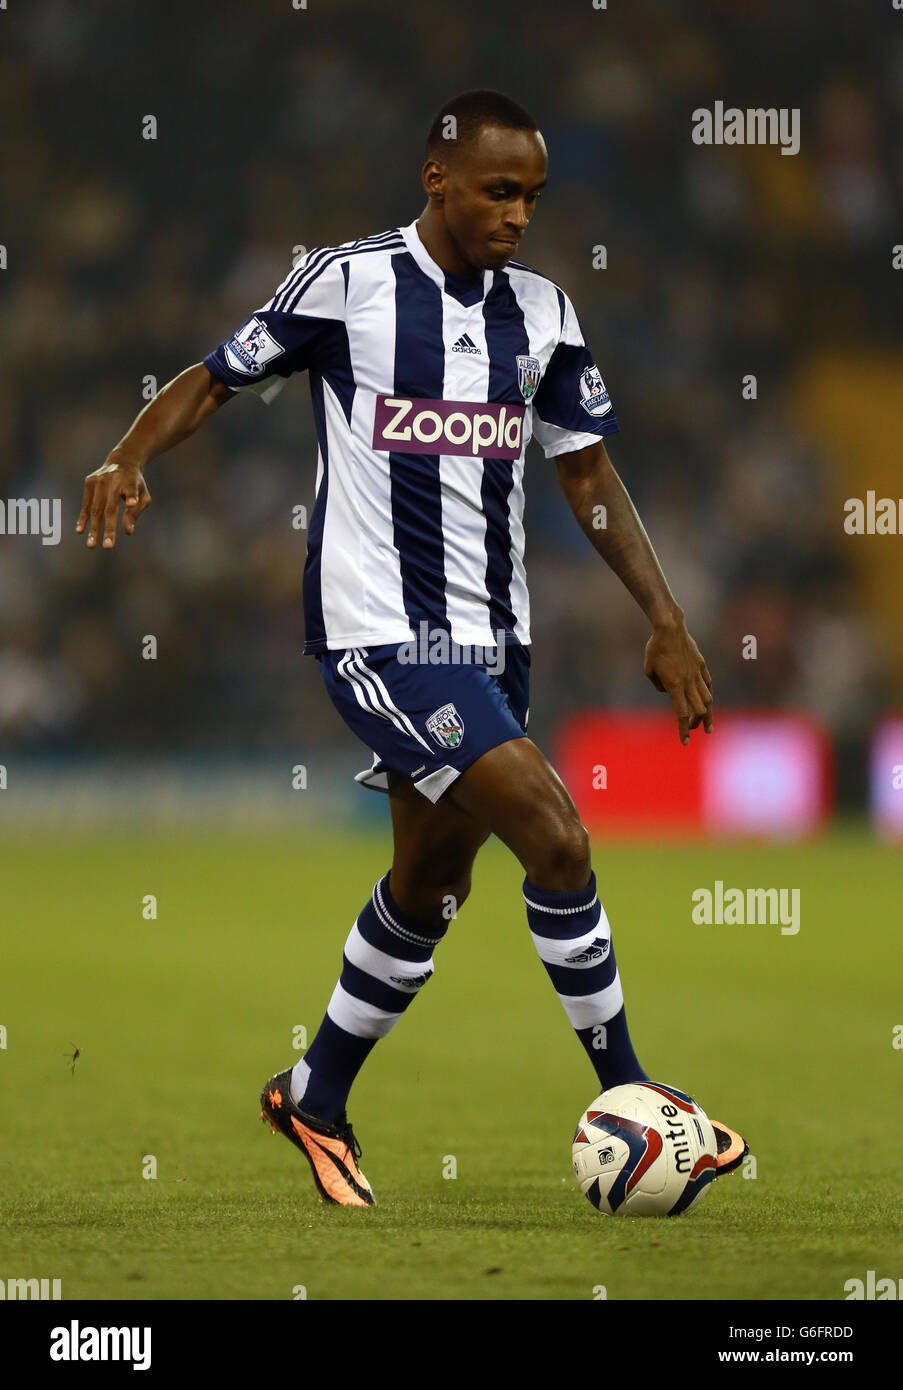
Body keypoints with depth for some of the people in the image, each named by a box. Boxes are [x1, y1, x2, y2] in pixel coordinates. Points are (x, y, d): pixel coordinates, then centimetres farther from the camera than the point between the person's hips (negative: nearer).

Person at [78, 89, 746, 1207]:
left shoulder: (541, 312, 7)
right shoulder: (345, 282, -8)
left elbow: (587, 475, 12)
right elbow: (216, 381, 1)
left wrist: (666, 621, 5)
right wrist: (127, 462, -17)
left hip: (489, 636, 7)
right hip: (381, 636, -7)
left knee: (431, 884, 16)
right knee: (556, 840, -17)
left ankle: (317, 1100, 34)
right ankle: (626, 1097, -4)